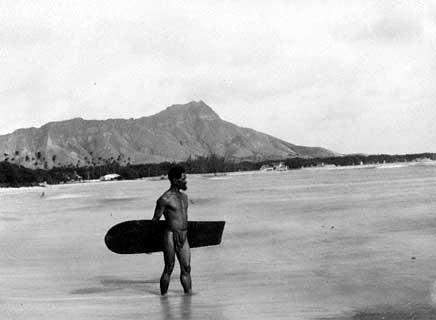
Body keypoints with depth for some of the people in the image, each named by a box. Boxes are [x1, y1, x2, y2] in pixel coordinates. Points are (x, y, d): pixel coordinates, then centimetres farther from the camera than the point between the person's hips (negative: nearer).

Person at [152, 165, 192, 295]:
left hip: (183, 237, 7)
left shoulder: (184, 196, 14)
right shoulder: (165, 199, -10)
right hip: (170, 236, -7)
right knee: (169, 269, -1)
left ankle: (189, 294, 12)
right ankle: (163, 297, 8)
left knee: (186, 268, 6)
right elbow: (155, 221, -6)